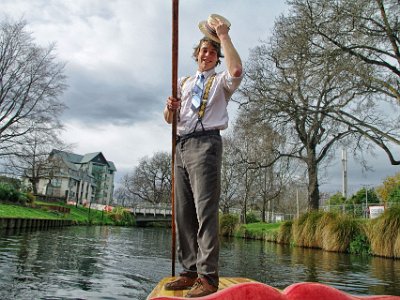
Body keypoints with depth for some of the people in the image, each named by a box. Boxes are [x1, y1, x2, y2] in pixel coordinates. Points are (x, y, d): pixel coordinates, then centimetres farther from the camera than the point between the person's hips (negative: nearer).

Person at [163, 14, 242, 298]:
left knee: (205, 209, -14)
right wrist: (170, 108, -2)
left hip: (205, 143, -6)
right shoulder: (184, 83, 26)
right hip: (182, 146, 6)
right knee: (183, 212, 4)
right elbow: (169, 118, 22)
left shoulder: (221, 81, 11)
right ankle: (190, 271, 11)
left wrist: (223, 35, -5)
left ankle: (208, 277, -11)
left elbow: (237, 70, -14)